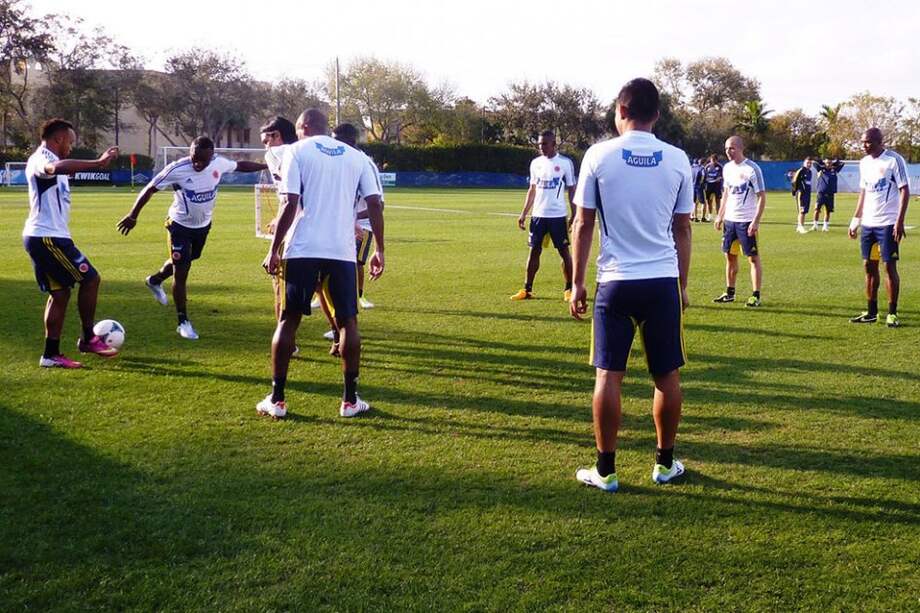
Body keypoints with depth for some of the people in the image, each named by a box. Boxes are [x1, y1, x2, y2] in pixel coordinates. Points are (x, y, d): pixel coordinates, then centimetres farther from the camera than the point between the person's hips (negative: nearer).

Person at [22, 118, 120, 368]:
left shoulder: (44, 160, 20)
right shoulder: (42, 158, -13)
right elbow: (57, 167, -39)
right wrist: (97, 162, -46)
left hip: (42, 238, 11)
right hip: (48, 237, -11)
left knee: (60, 293, 10)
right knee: (90, 278, -4)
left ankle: (51, 354, 10)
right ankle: (88, 339, 7)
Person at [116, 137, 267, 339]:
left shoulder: (219, 163, -16)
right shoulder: (177, 169, -27)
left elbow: (240, 165, 4)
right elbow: (150, 189, -18)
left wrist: (267, 166, 11)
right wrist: (133, 215, -18)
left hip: (203, 225, 6)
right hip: (180, 226, -6)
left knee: (186, 261, 27)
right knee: (181, 274, -5)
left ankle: (155, 280, 56)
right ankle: (183, 322, 8)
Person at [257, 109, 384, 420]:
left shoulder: (297, 151, 3)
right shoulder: (356, 156, 13)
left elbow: (290, 204, -7)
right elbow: (374, 204, 6)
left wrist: (274, 249, -3)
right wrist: (379, 250, 12)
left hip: (303, 249, -2)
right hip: (343, 250, 2)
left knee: (288, 320, 7)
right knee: (347, 321, 11)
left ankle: (276, 400, 10)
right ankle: (350, 400, 13)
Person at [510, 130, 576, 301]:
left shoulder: (565, 162, -4)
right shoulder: (535, 163, 9)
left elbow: (571, 190, -2)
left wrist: (574, 215, -7)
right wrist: (524, 213, 11)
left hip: (558, 215, -4)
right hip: (538, 215, 4)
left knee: (564, 251, 2)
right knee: (534, 251, 6)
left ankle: (569, 289, 10)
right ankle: (527, 290, 11)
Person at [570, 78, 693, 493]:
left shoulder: (599, 155, -3)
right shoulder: (677, 160, 2)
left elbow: (583, 225, -1)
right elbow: (682, 229, 7)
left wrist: (578, 283, 6)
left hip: (616, 281, -2)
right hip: (663, 280, 2)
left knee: (609, 374, 4)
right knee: (667, 374, 12)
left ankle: (605, 470, 10)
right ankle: (665, 463, 23)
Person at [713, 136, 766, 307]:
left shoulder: (752, 169, -12)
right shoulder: (727, 168, 9)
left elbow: (762, 197, -12)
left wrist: (756, 221, -18)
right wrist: (720, 215, 14)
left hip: (747, 221, -7)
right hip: (730, 219, 7)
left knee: (753, 257, -1)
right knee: (730, 256, 12)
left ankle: (756, 296, 3)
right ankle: (730, 293, 22)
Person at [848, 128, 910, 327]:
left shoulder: (893, 160, -9)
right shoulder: (864, 162, 12)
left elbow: (905, 191, -10)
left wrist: (900, 221, -17)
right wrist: (856, 219, 17)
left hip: (888, 223, -7)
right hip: (868, 223, 7)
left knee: (889, 266, -4)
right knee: (869, 266, 8)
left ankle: (892, 313, 2)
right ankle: (871, 312, 16)